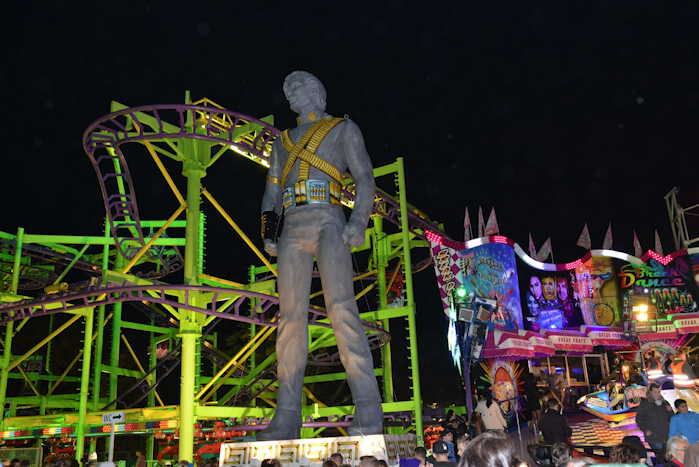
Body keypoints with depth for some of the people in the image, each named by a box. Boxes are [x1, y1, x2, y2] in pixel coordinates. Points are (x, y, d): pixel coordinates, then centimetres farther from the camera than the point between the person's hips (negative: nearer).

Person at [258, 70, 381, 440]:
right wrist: (268, 233, 7)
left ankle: (369, 414, -22)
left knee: (341, 309, -20)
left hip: (327, 222, -5)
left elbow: (365, 180, 5)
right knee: (290, 317, -3)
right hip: (292, 229, 5)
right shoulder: (283, 140, 29)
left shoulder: (343, 128, 16)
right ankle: (287, 419, -3)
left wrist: (358, 223, -11)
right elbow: (271, 192, 24)